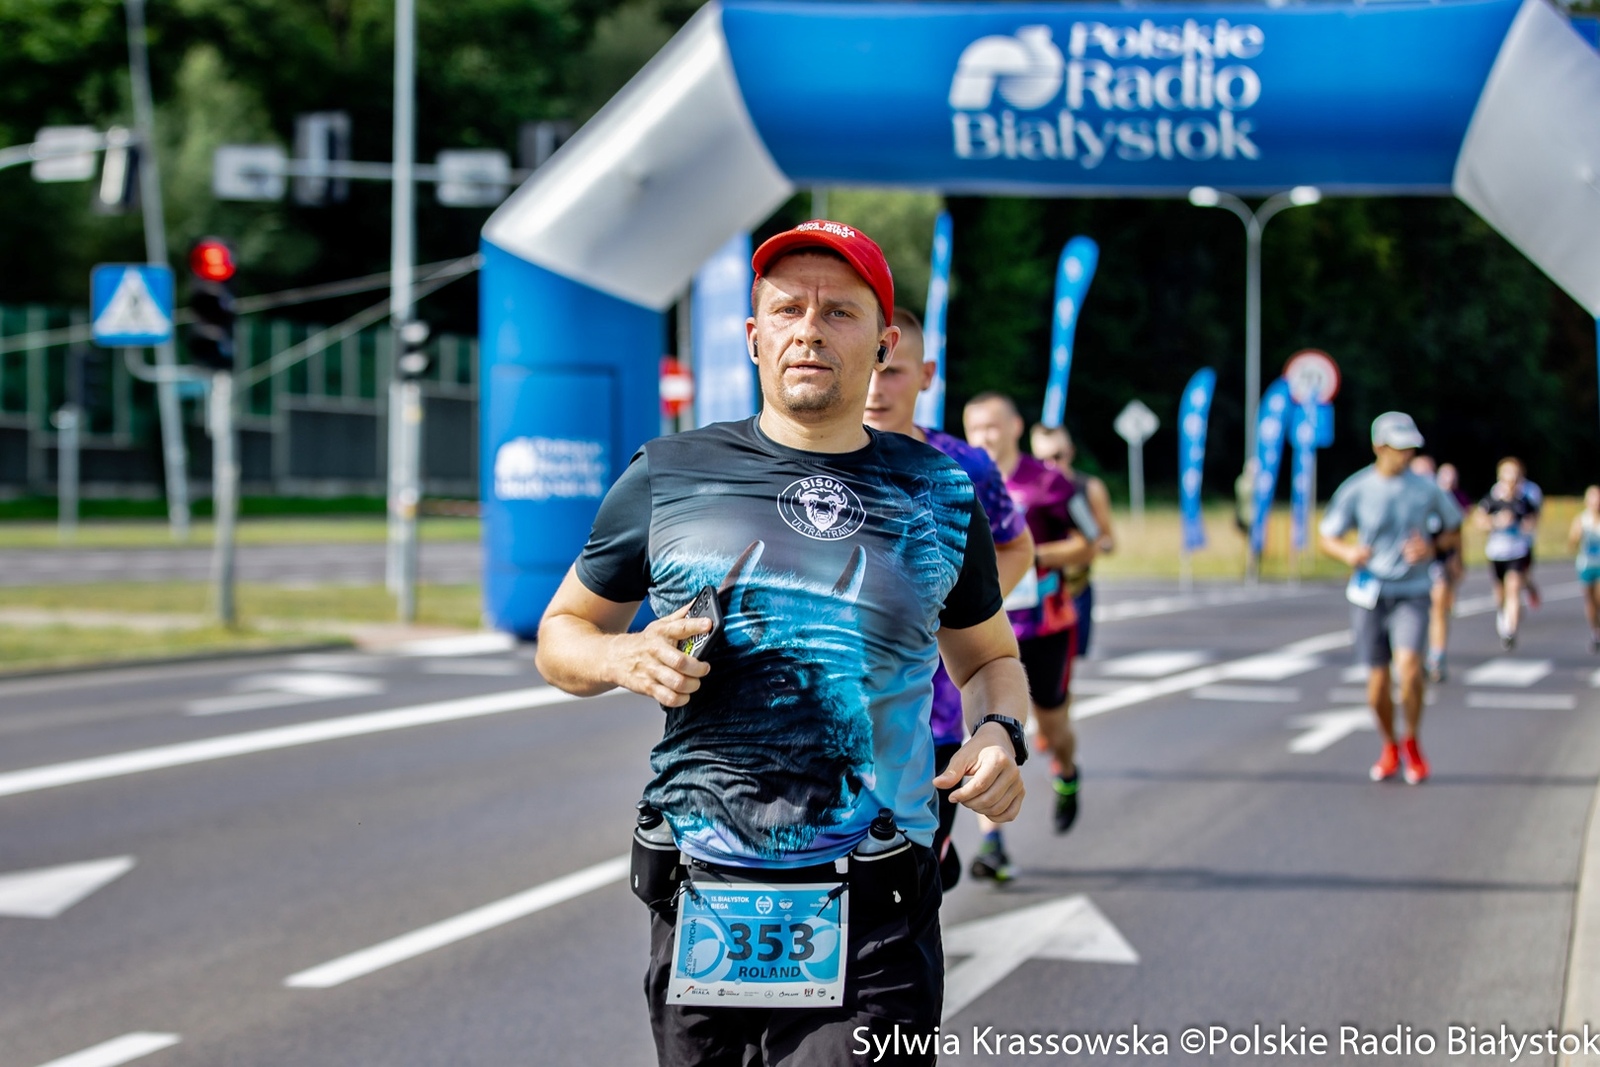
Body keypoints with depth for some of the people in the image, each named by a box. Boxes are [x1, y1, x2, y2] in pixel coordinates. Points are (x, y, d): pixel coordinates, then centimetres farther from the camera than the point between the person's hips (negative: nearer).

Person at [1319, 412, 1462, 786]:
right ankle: (1389, 747, 29)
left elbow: (1454, 528, 13)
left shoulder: (1426, 488, -1)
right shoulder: (1356, 489, -3)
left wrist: (1431, 548, -7)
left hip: (1411, 592, -1)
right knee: (1377, 680, 2)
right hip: (1369, 592, 1)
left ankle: (1413, 742, 1)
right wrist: (1348, 553, -18)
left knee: (1409, 663, -22)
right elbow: (1326, 537, 4)